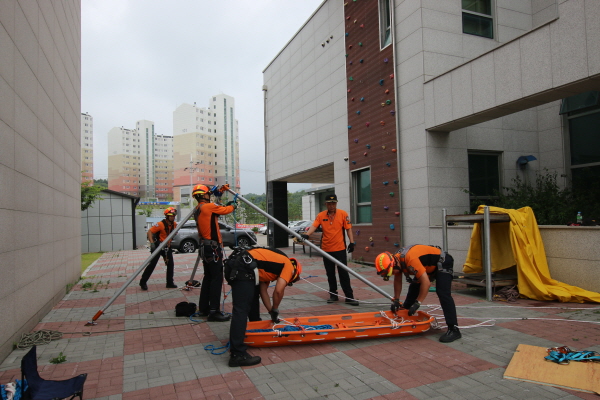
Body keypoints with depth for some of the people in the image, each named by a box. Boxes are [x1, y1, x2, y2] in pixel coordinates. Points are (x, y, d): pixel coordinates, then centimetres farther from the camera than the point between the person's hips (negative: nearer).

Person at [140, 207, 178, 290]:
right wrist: (152, 243, -34)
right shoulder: (160, 224, -21)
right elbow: (149, 232, -25)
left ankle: (170, 283, 13)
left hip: (167, 246, 6)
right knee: (152, 264, -5)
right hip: (158, 246, -6)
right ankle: (143, 282, 9)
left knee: (170, 264, 3)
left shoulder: (174, 224, -1)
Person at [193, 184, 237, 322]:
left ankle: (203, 308, 22)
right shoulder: (209, 207, -13)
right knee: (216, 278, -8)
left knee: (208, 277, 16)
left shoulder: (197, 210, 13)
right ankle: (214, 311, -8)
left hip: (205, 247, 10)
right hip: (213, 247, -10)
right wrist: (233, 205, 18)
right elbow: (225, 210, 0)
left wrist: (226, 206, 17)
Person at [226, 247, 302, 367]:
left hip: (234, 261, 10)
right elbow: (278, 291, -3)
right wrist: (275, 310, 12)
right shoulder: (289, 266, 9)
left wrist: (272, 311, 25)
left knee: (253, 294, 30)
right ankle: (237, 355, -11)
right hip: (242, 268, -10)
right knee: (241, 311, -11)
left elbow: (263, 290, 27)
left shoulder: (275, 263, 31)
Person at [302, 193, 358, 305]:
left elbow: (348, 228, 1)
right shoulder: (321, 215, 1)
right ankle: (333, 295, 25)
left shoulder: (343, 214, -2)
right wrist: (306, 234, -29)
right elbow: (314, 226, -11)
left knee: (343, 273, -1)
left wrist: (352, 242, -6)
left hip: (340, 249, -2)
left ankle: (349, 296, 5)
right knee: (330, 274, 12)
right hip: (326, 249, 2)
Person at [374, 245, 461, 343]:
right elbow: (397, 280, 6)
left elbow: (426, 283, -36)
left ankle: (454, 330, -21)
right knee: (414, 287, 11)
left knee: (443, 293, -21)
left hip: (442, 263, -9)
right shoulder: (396, 259, -9)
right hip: (429, 267, 9)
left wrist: (417, 303, -29)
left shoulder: (410, 259, -37)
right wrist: (396, 300, 4)